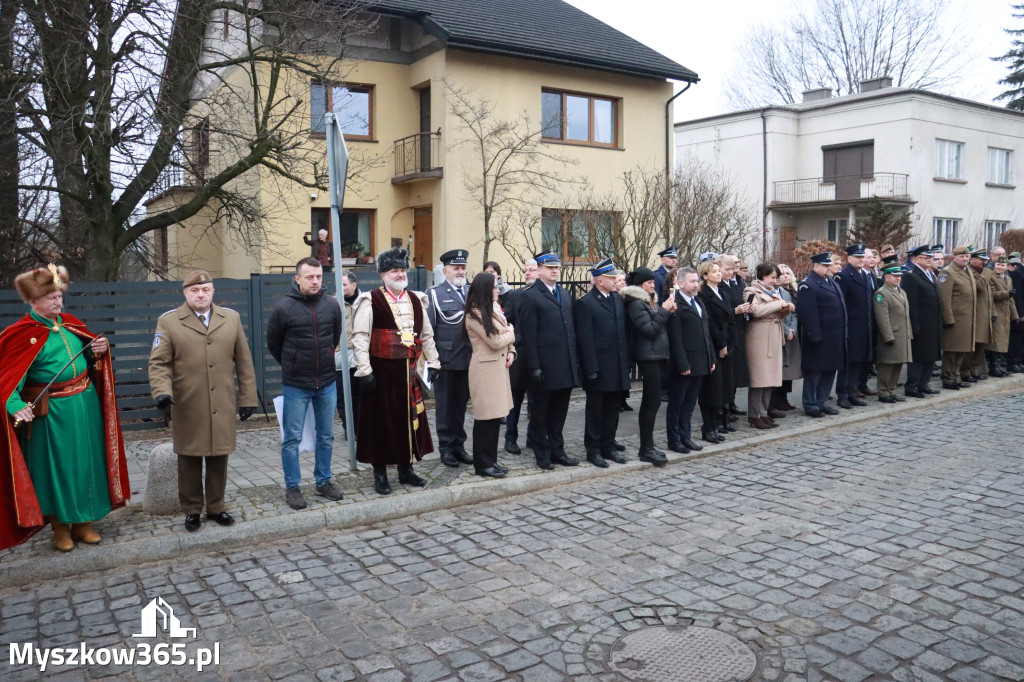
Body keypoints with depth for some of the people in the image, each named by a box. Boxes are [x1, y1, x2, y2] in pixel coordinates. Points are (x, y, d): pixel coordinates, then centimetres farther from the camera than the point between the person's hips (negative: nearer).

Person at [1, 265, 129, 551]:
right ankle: (60, 526, 24)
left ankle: (82, 521, 28)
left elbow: (89, 357, 20)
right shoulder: (24, 334, -11)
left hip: (85, 406, 5)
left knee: (85, 462, 12)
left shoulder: (69, 323, 6)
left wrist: (98, 351, -2)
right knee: (56, 466, 7)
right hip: (52, 413, -5)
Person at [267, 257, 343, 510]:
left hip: (327, 382, 4)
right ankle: (292, 487, 17)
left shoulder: (331, 304, -1)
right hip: (295, 385, -3)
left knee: (326, 436, 13)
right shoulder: (283, 308, -11)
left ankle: (323, 481, 27)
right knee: (292, 439, 4)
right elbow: (273, 344, 3)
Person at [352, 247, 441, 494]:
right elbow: (360, 337, -10)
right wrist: (364, 370, -16)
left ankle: (406, 469, 25)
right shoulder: (370, 301, -6)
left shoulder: (416, 300, 12)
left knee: (409, 418, 11)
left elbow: (427, 335, 18)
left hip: (408, 372, 5)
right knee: (380, 420, 3)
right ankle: (380, 474, 16)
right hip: (381, 371, -5)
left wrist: (433, 363, 13)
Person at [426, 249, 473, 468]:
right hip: (445, 360, -4)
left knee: (461, 405, 13)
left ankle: (459, 445, 24)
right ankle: (446, 448, 16)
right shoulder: (434, 294, -1)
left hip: (468, 360, 4)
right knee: (445, 406, 6)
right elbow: (427, 330, -5)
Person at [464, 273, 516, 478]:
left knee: (495, 415, 12)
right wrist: (510, 333, 1)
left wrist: (511, 351, -1)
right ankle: (482, 464, 8)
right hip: (485, 369, -9)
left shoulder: (494, 310, 14)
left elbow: (507, 337, 18)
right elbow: (495, 342, -18)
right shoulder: (475, 315, -14)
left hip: (499, 367, 9)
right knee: (486, 419, -2)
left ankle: (491, 460, 21)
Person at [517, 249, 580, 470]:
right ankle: (542, 454, 17)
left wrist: (575, 360, 10)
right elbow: (528, 335, -11)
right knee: (540, 413, 6)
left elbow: (571, 329, 15)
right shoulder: (530, 297, -6)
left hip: (566, 366, 6)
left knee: (559, 412, 14)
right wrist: (534, 367, -16)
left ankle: (557, 450, 25)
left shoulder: (565, 295, 16)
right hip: (544, 366, -6)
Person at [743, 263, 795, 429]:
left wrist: (786, 309, 4)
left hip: (774, 337, 8)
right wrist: (779, 304, -14)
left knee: (769, 375, 8)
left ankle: (764, 411, 14)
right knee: (759, 376, -7)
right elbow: (756, 310, -21)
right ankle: (755, 415, -4)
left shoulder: (773, 291, 20)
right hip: (759, 338, -8)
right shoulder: (752, 291, -5)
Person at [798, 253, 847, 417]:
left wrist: (843, 333, 16)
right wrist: (814, 335, -22)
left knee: (830, 370, 14)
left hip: (835, 338, 9)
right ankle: (810, 405, 10)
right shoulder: (808, 285, -13)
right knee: (814, 372, 1)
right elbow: (807, 313, -19)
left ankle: (821, 402, 24)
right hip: (819, 339, -9)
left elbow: (840, 306, 21)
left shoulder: (831, 282, 16)